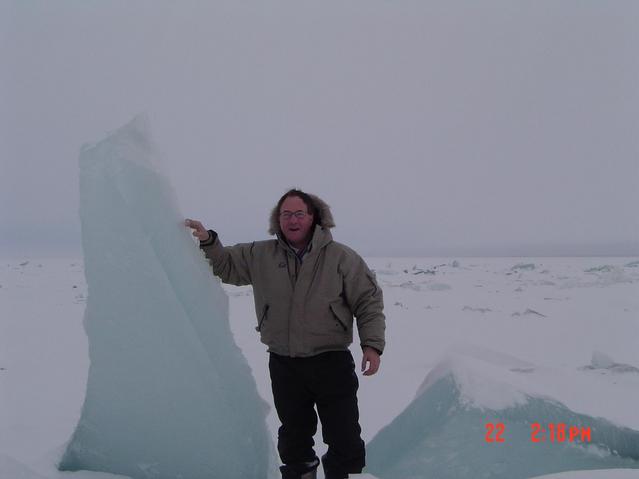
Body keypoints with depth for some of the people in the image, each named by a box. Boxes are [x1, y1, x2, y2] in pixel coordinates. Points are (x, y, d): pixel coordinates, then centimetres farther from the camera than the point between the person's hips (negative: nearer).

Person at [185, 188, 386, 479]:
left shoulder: (341, 257, -5)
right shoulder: (260, 256, 4)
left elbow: (369, 302, -3)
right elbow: (226, 266, 13)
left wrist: (372, 344, -12)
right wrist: (208, 242, -6)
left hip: (332, 363, -3)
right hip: (283, 365, 3)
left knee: (345, 439, 2)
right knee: (294, 437, 18)